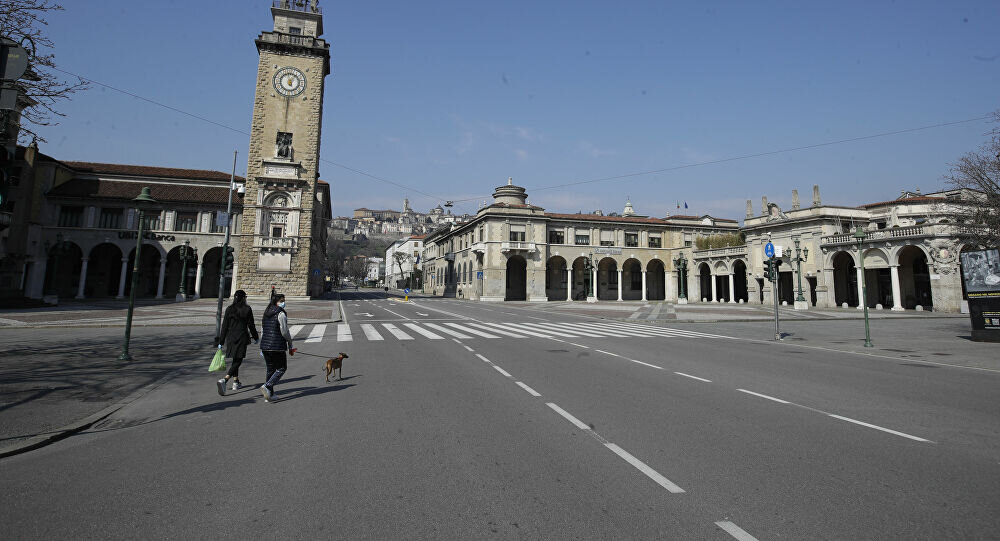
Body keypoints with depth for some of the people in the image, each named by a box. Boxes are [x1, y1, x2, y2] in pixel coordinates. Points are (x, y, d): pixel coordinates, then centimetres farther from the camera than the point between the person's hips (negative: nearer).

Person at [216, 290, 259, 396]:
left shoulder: (229, 309, 2)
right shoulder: (247, 309, -7)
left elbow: (224, 326, 3)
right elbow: (251, 325, -2)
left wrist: (221, 342, 7)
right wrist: (255, 337, 12)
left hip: (230, 338, 5)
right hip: (242, 338, -5)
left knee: (235, 360, 19)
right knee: (237, 361, -3)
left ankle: (236, 382, 27)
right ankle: (224, 380, -23)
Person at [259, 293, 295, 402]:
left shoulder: (266, 313, 13)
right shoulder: (281, 314, -11)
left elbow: (262, 330, 16)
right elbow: (284, 332, -14)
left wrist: (262, 347, 22)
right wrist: (290, 344, -2)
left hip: (265, 345, 8)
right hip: (277, 346, -8)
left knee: (270, 369, 15)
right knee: (281, 368, 5)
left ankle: (269, 394, 17)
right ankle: (267, 386, -11)